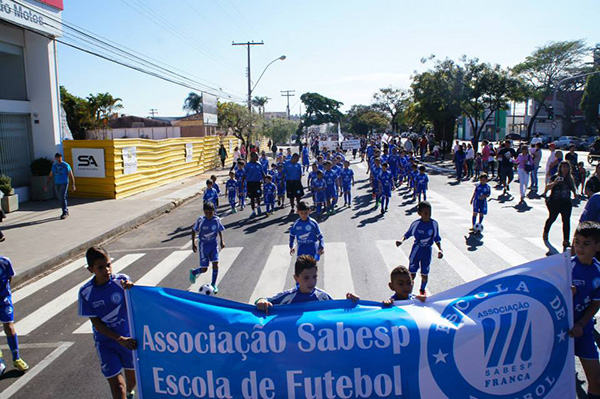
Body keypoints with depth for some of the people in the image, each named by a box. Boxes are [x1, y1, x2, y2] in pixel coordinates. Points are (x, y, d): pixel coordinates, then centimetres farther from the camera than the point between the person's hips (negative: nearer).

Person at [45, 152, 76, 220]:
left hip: (64, 184, -5)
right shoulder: (54, 165, 9)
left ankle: (64, 213, -11)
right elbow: (50, 176, 15)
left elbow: (71, 176, -4)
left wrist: (73, 185, -10)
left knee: (63, 198, -14)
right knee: (60, 198, 10)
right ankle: (66, 210, 26)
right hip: (56, 184, 5)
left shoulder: (66, 165, -5)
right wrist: (46, 184, 9)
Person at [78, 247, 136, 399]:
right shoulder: (85, 292, -13)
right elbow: (96, 323, -9)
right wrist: (120, 339, -19)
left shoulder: (122, 280, -14)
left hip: (129, 337, 1)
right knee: (116, 384, -7)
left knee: (132, 375, 19)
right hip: (106, 342, -1)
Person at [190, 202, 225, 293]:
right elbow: (194, 230, -3)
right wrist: (193, 243, -6)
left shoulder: (217, 219, -9)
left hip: (214, 244, 2)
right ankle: (193, 272, 35)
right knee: (204, 269, 1)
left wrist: (221, 241, -1)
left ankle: (213, 284, 11)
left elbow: (220, 230, 8)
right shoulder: (201, 220, -17)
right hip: (203, 245, -2)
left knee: (215, 264, -8)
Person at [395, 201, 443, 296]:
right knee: (412, 274, 2)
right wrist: (402, 240, -18)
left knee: (424, 274, 11)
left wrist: (440, 249, -13)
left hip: (427, 251, 1)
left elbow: (436, 238, -1)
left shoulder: (434, 224, -10)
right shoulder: (416, 224, -13)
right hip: (416, 250, -1)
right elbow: (408, 234, 0)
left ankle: (422, 290, 38)